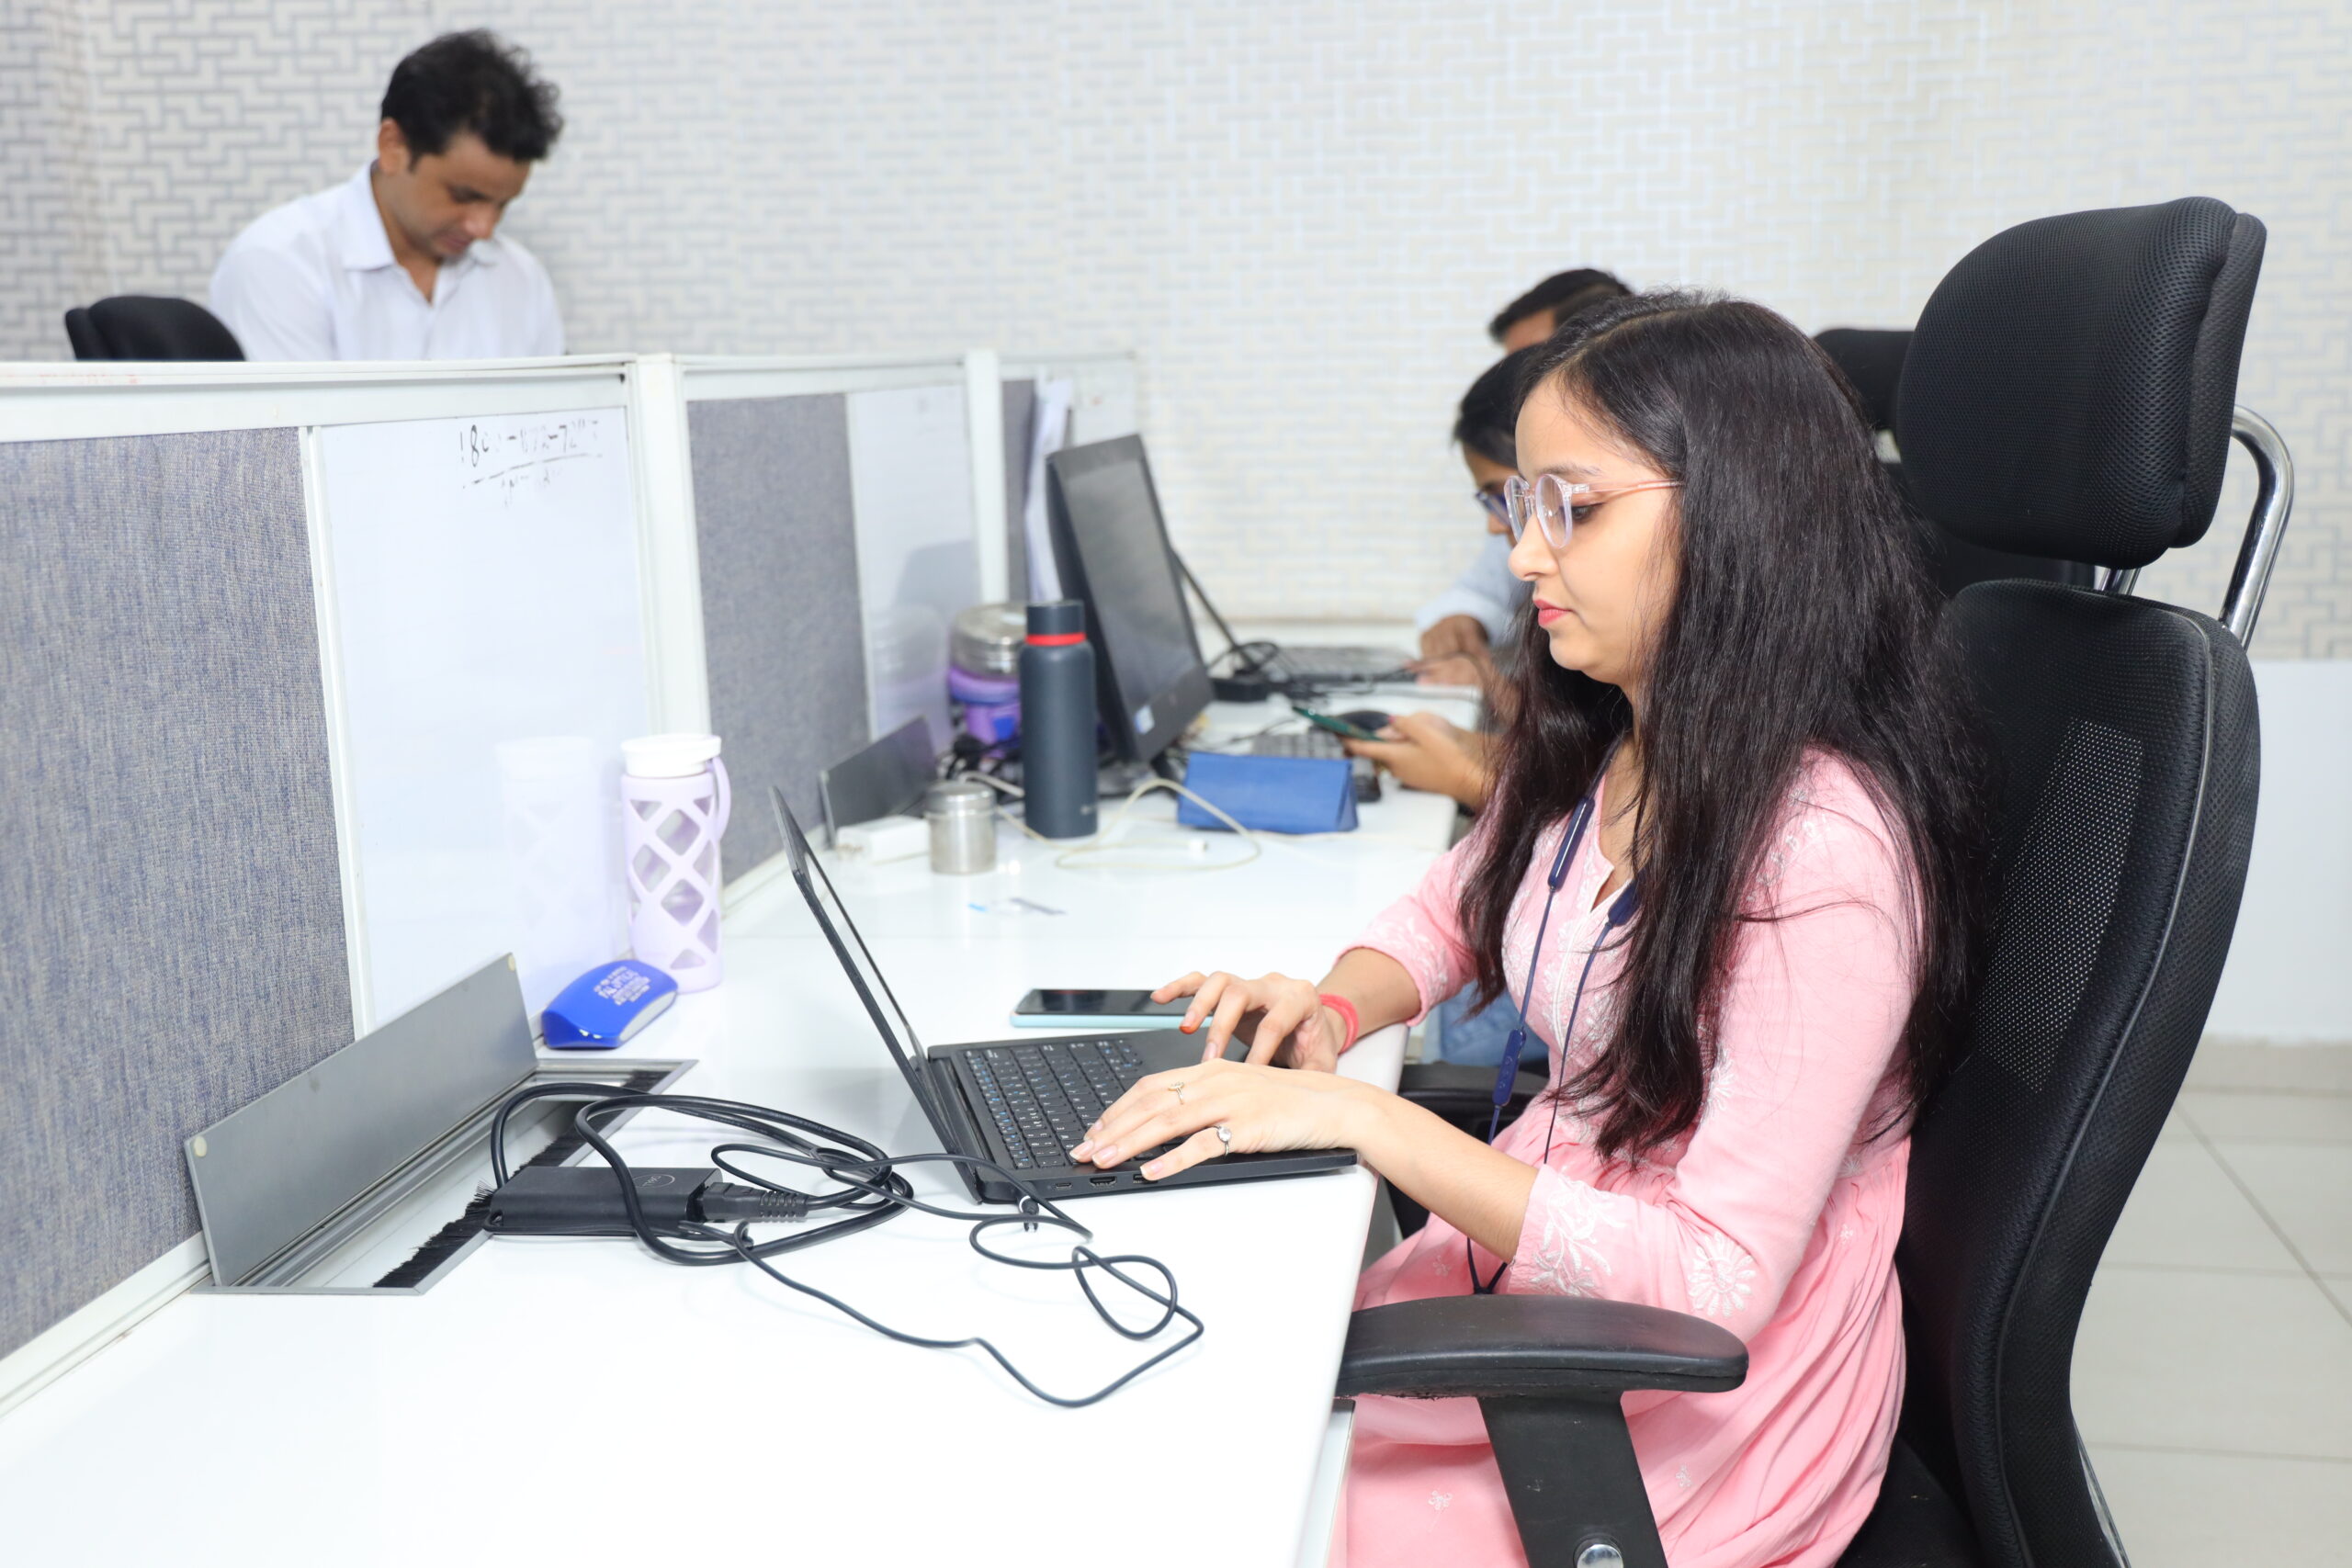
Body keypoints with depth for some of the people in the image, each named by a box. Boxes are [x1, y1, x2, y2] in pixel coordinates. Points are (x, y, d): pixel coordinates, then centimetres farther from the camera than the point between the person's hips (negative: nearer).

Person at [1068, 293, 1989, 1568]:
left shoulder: (1823, 849, -26)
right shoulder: (1586, 745, -2)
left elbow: (1712, 1287, -26)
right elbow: (1455, 907, 19)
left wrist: (1363, 1117, -29)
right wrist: (1335, 1011, -4)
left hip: (1703, 1402, -7)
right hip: (1531, 1252, 7)